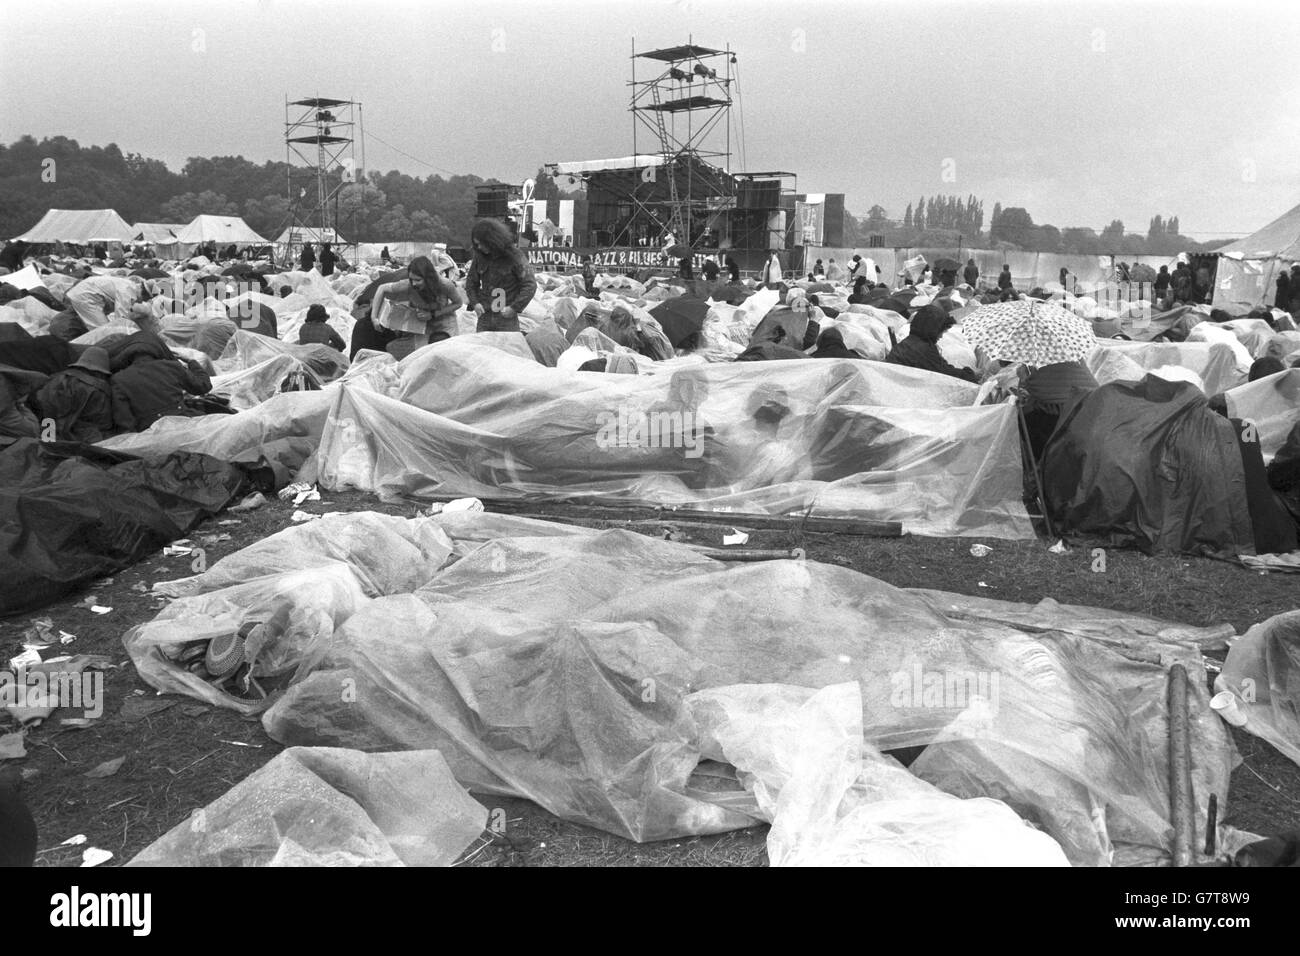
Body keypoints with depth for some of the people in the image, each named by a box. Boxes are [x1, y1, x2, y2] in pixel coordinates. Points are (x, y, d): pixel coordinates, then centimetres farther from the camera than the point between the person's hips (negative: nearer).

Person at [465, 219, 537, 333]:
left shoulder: (513, 256, -8)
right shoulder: (479, 256, 5)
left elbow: (530, 285, -8)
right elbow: (471, 282, 18)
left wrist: (514, 308, -14)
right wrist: (474, 303, 0)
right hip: (484, 318, 4)